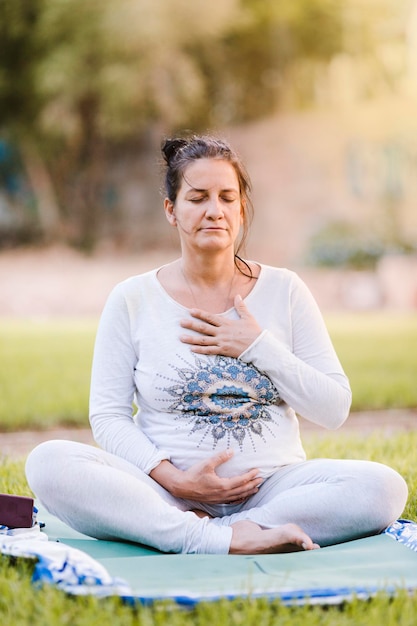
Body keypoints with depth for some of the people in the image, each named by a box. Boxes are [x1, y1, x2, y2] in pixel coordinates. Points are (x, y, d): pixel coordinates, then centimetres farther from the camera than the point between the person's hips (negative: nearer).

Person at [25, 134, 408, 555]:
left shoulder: (284, 291, 7)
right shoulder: (132, 300, 5)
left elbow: (334, 410, 5)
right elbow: (108, 415, 1)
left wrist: (258, 347, -7)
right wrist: (171, 477, -15)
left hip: (272, 484, 1)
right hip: (167, 492, -1)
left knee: (383, 487, -27)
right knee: (48, 462, -27)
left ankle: (192, 529, -25)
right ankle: (230, 540, -32)